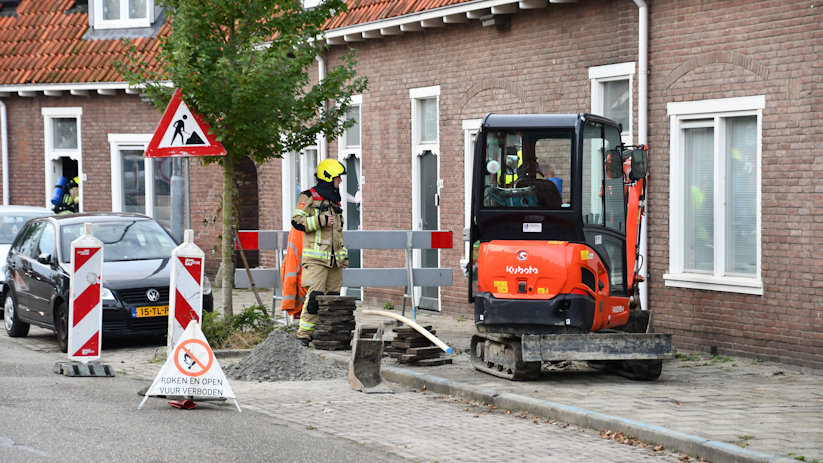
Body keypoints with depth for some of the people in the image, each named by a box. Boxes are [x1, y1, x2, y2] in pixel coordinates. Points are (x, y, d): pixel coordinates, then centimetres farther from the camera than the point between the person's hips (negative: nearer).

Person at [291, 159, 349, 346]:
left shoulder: (334, 201, 22)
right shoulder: (309, 197, -2)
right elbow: (297, 221, -12)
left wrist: (344, 255, 25)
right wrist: (321, 220, -15)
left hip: (334, 259, 8)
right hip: (316, 257, -8)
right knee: (315, 296, -16)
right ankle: (303, 334, -12)